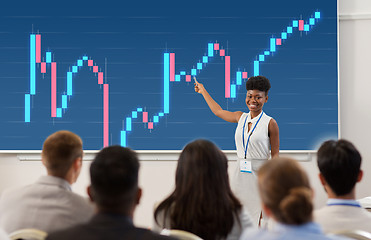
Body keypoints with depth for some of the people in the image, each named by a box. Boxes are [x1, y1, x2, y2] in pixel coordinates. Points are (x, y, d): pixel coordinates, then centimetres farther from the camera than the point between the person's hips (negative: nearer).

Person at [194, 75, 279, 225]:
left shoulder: (270, 123, -4)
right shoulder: (241, 117, 10)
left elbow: (275, 155, -4)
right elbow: (218, 111, 28)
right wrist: (203, 91, 39)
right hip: (240, 175, 5)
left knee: (257, 222, -8)